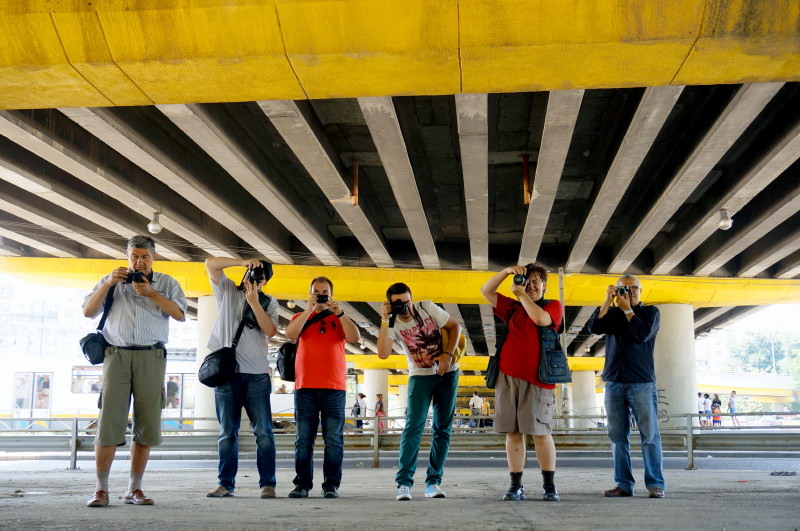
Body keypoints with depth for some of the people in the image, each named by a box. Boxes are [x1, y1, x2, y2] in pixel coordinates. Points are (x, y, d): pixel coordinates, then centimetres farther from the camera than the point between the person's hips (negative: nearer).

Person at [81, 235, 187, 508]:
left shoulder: (166, 283, 14)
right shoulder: (112, 280, 18)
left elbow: (179, 314, 0)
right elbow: (88, 311, 10)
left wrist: (151, 293, -10)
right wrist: (107, 284, -4)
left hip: (151, 357, 0)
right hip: (117, 354, 0)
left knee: (147, 424, -1)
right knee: (109, 421, -7)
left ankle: (134, 489, 7)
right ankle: (101, 489, -2)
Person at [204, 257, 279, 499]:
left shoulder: (269, 303, 11)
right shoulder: (227, 291, 13)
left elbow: (270, 331, -4)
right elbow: (210, 263, 1)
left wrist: (254, 302, -9)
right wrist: (243, 262, -7)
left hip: (257, 375, 0)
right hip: (225, 373, 1)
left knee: (263, 431, -3)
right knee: (227, 433, 5)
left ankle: (267, 484, 0)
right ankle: (225, 484, 8)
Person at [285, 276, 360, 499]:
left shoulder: (339, 319, 14)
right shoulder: (300, 317, 16)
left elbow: (355, 338, -3)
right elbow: (290, 334, -5)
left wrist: (339, 312, -10)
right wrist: (309, 310, -9)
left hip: (334, 388, 0)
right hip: (305, 387, 1)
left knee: (334, 440, -3)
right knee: (303, 439, 0)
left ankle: (331, 485, 2)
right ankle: (302, 484, 6)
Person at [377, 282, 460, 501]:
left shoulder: (427, 308, -9)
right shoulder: (393, 324, -10)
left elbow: (454, 326, -1)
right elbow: (383, 354, -25)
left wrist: (447, 354, -14)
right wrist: (385, 321, -28)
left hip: (448, 373, 2)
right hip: (420, 377, -1)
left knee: (443, 428, 2)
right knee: (414, 425, -16)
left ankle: (433, 481, 8)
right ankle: (404, 482, -14)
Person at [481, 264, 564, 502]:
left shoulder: (553, 306, 9)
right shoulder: (513, 307, 20)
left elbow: (541, 319, -13)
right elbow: (486, 291, 13)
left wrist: (522, 294, -5)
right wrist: (507, 271, 1)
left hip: (536, 379, -3)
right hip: (507, 376, 4)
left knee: (541, 432, -4)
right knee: (513, 432, 2)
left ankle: (549, 486, 6)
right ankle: (516, 486, 7)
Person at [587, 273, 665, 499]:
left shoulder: (650, 312, 9)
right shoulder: (612, 313, 16)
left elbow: (642, 334, -10)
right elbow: (594, 327, -4)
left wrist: (627, 309, -4)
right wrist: (608, 301, -6)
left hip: (642, 383, -3)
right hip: (614, 383, 3)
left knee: (650, 435, -5)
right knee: (618, 437, 2)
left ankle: (656, 484, -2)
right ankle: (623, 485, 5)